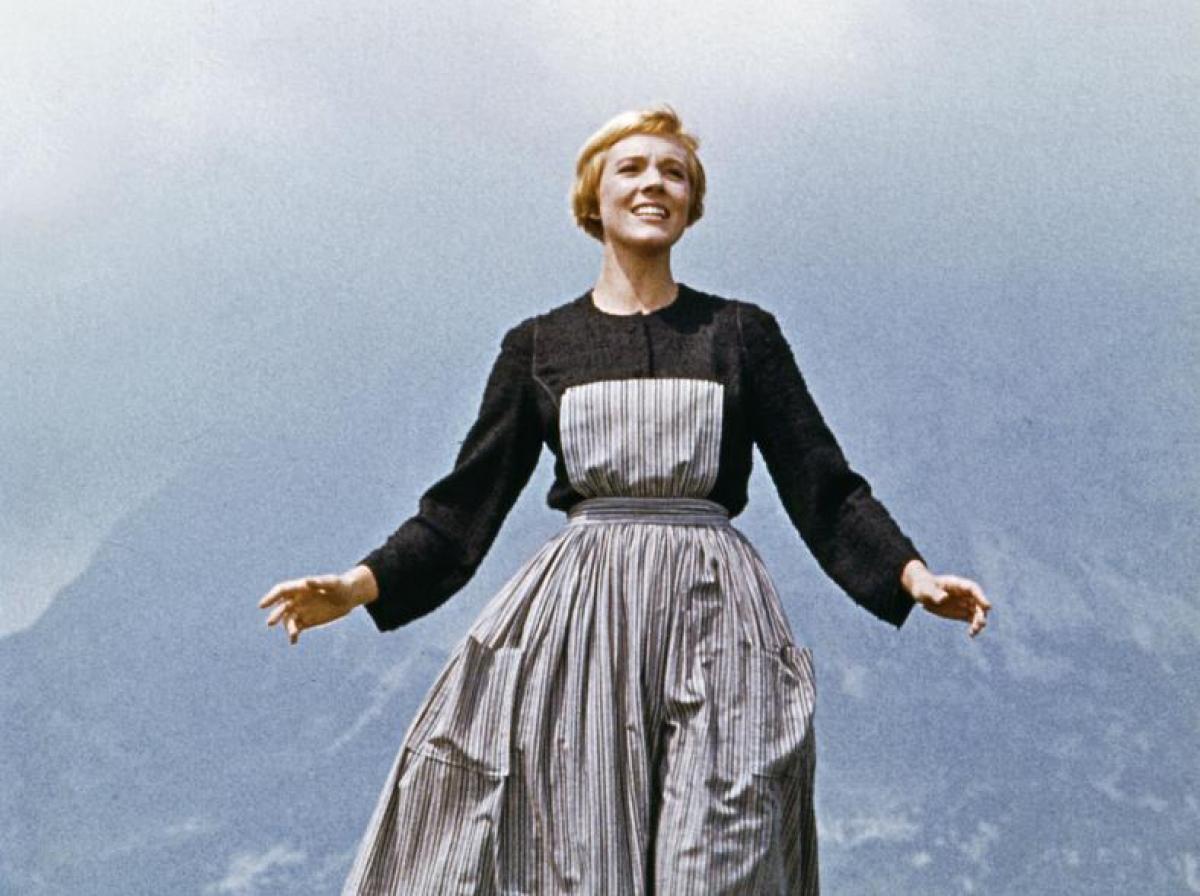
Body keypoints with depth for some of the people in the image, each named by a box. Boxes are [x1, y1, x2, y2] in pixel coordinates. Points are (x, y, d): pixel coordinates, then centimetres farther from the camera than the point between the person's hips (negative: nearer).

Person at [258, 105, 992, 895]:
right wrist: (358, 586, -3)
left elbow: (823, 487, 6)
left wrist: (914, 575, -8)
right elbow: (467, 504, 9)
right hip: (576, 618, 1)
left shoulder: (742, 333, 8)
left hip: (712, 616, 0)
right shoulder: (538, 346, 10)